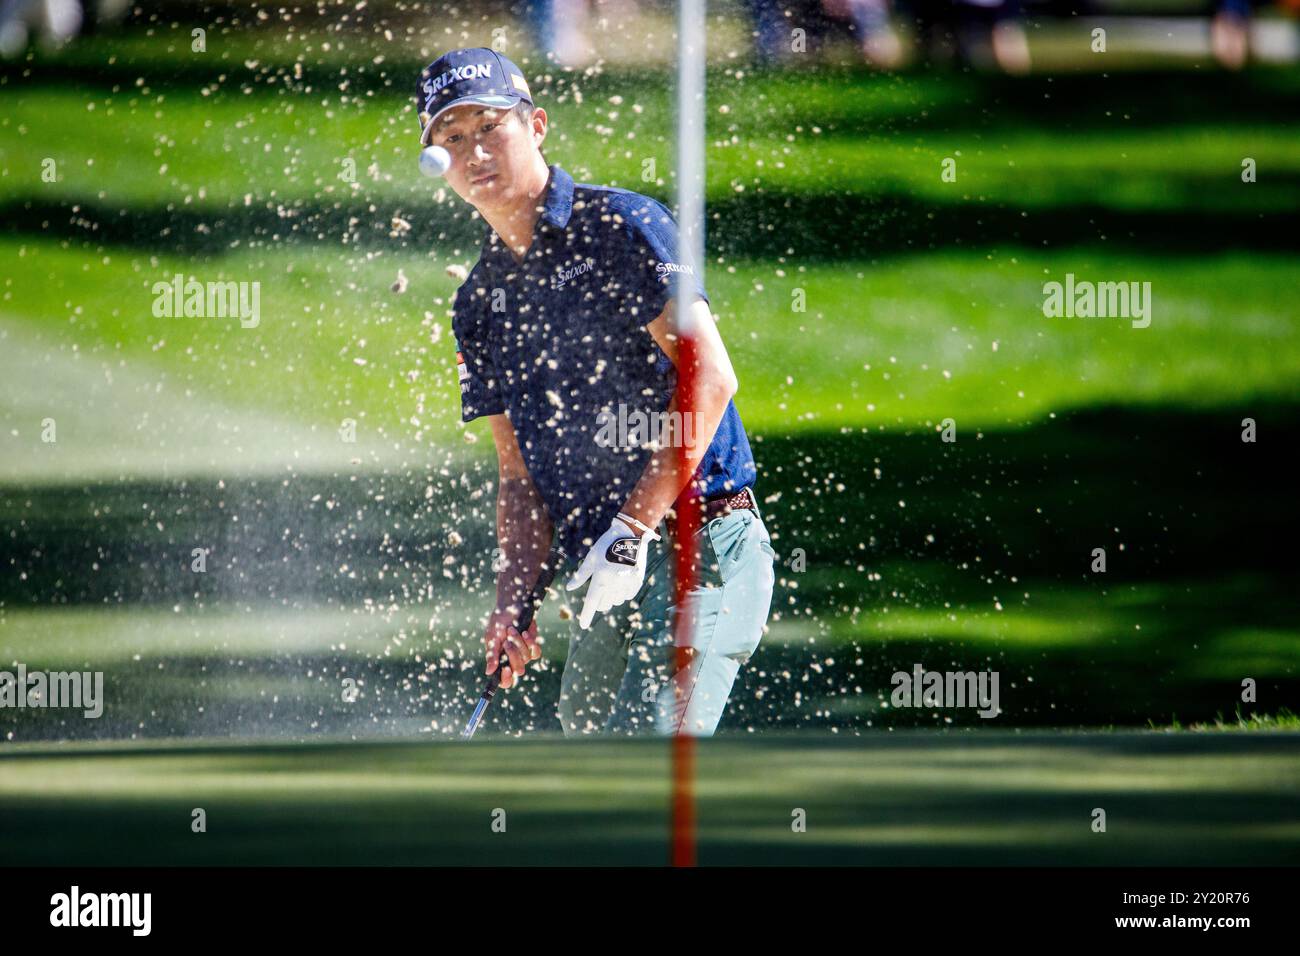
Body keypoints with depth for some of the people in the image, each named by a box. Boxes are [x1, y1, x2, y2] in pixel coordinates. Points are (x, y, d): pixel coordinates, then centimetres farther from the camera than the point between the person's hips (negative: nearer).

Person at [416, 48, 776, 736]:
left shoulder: (622, 226, -5)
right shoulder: (479, 304, 16)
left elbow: (709, 377, -15)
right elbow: (519, 475, 16)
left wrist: (632, 528, -20)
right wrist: (514, 600, -1)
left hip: (700, 546, -8)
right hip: (605, 576, 8)